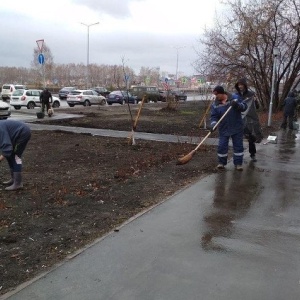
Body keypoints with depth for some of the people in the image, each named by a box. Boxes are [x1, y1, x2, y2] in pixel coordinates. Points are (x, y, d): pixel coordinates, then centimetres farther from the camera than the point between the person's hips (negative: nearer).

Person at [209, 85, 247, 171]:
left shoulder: (234, 98, -8)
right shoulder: (215, 104, -5)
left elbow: (244, 106, -8)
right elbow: (214, 116, -7)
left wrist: (237, 105, -29)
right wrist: (213, 124, -25)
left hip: (237, 128, -1)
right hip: (223, 129, 1)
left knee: (238, 145, 6)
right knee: (222, 146, 2)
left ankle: (238, 163, 18)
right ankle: (221, 162, 20)